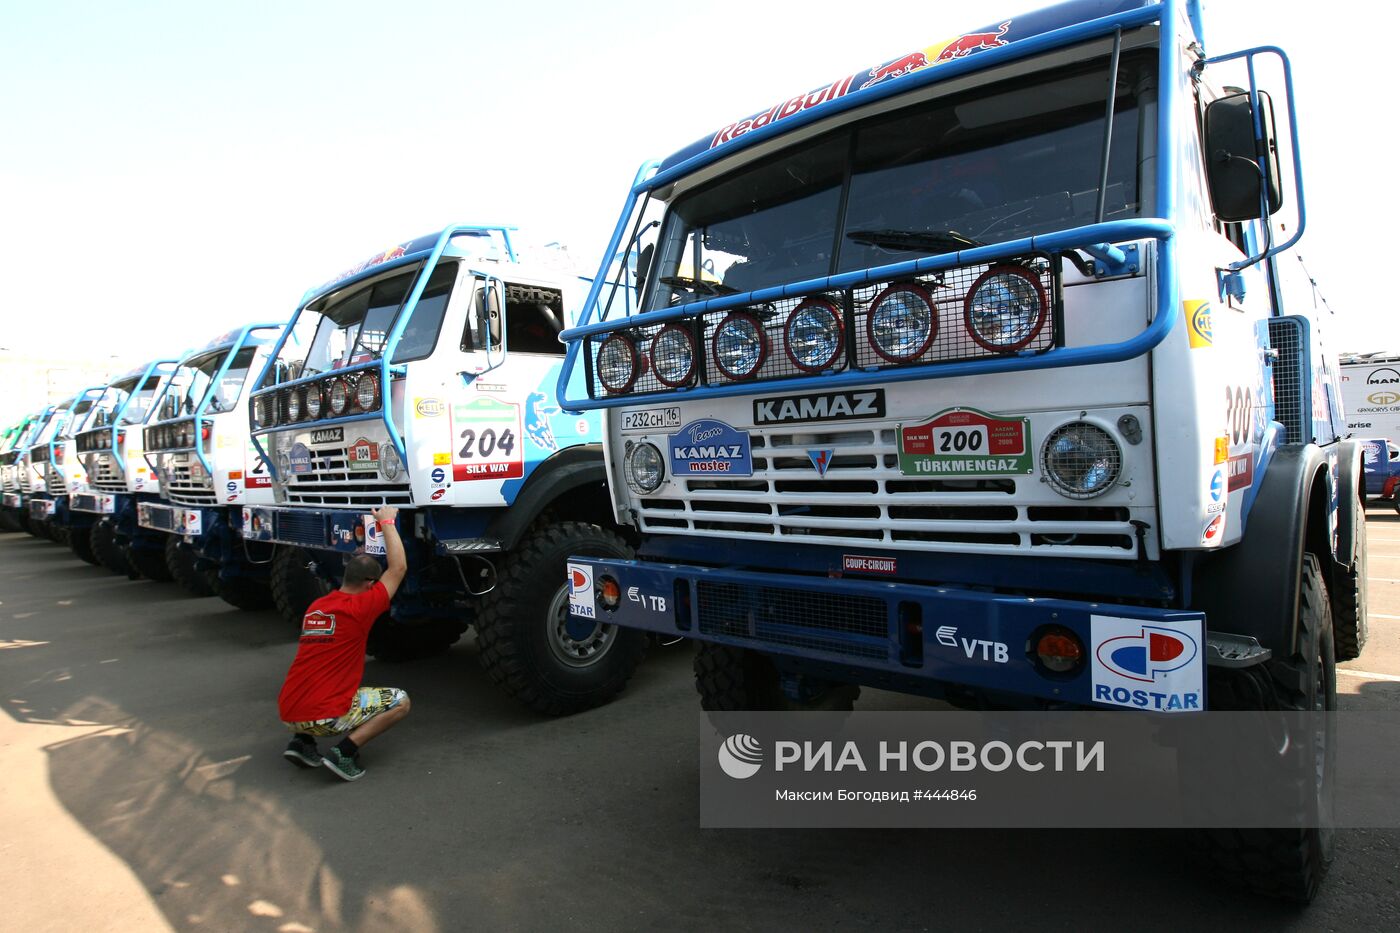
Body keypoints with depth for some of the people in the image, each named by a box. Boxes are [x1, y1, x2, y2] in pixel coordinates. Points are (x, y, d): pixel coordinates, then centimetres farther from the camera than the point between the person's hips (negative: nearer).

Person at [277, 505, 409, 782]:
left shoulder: (314, 607, 12)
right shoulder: (358, 607, -10)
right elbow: (398, 567, -6)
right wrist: (387, 521, 4)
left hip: (288, 714, 7)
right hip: (324, 717, -7)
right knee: (400, 701, 8)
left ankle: (303, 743, 16)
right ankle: (345, 752, -8)